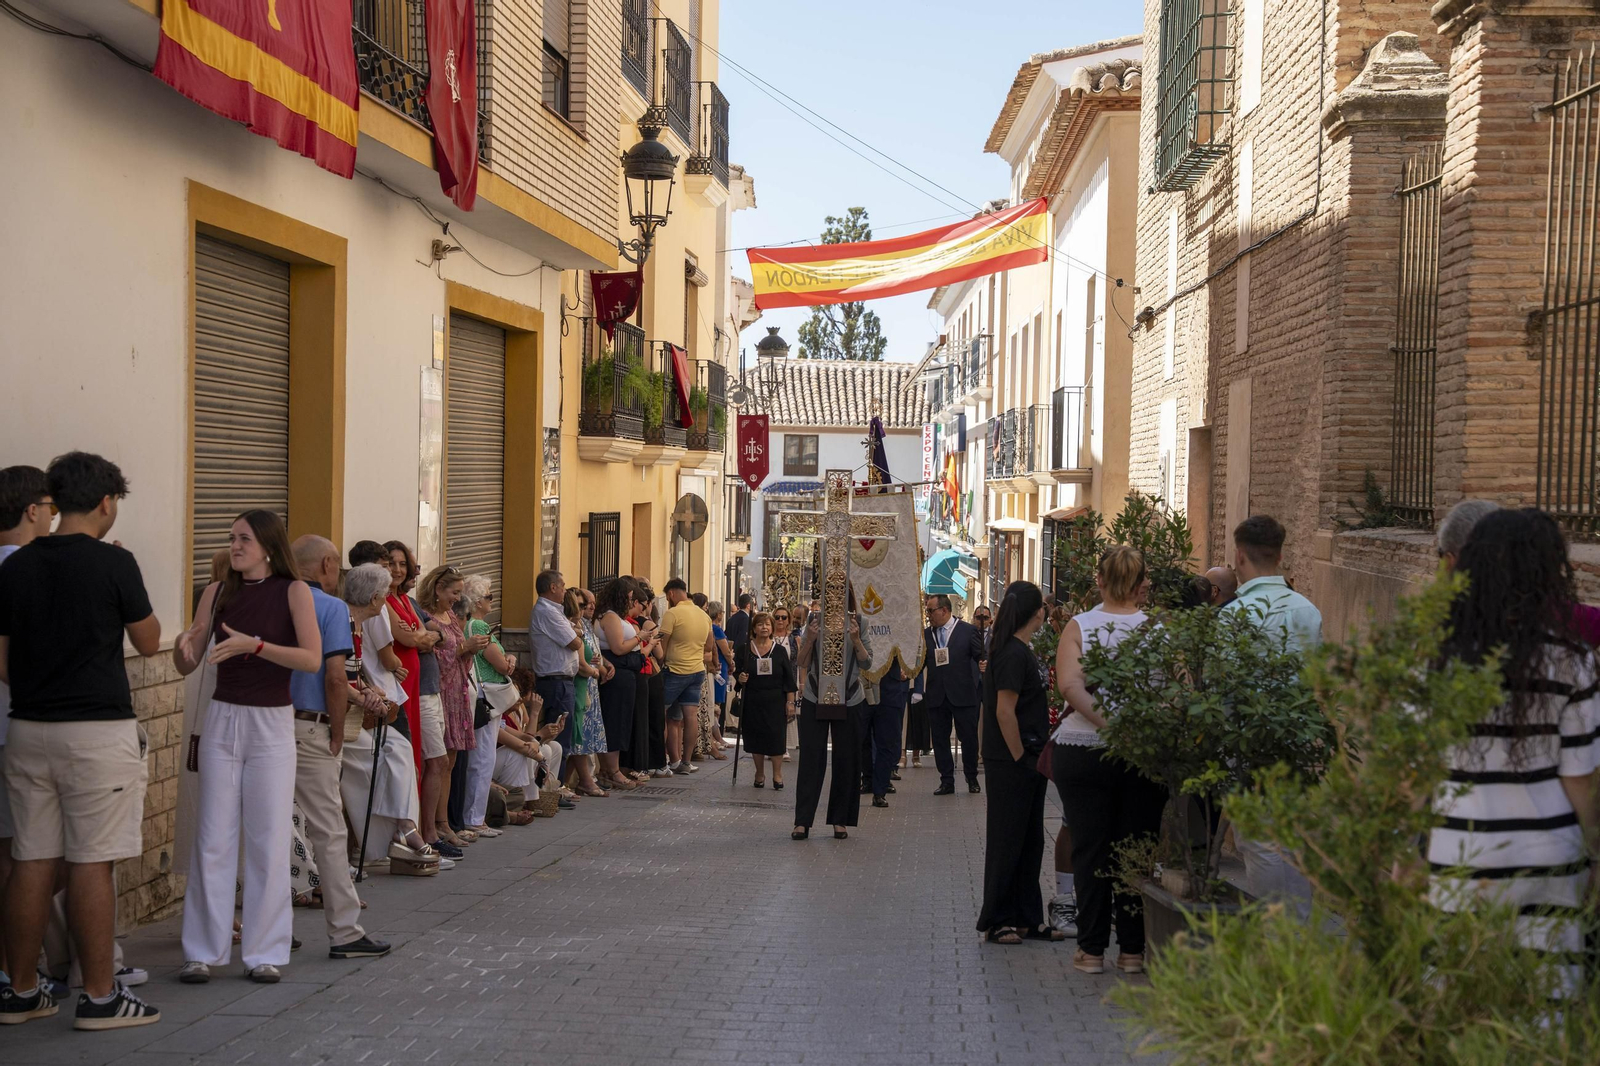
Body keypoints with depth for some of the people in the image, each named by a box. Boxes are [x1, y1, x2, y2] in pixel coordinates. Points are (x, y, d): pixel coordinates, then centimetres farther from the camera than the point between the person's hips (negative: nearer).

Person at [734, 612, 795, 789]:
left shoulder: (779, 650, 2)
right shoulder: (744, 650, 3)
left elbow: (789, 678, 2)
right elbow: (736, 673, 7)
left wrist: (790, 702, -3)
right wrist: (740, 679, -16)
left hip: (775, 701, -1)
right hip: (752, 701, 1)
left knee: (776, 736, -6)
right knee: (755, 737, 4)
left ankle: (777, 774, 3)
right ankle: (759, 774, 18)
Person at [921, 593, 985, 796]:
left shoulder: (968, 631, -1)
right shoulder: (926, 634, 9)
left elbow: (982, 657, -3)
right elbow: (920, 662, 10)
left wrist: (985, 668, -24)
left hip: (962, 695, -3)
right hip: (936, 696, 3)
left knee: (969, 738, 5)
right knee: (940, 740, 6)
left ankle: (972, 778, 21)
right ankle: (947, 781, 15)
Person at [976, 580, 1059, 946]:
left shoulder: (1022, 652, 13)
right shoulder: (1012, 653, -17)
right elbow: (1004, 712, -21)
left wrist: (1037, 757, 15)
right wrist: (1020, 758, -17)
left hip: (1028, 762, 10)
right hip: (1010, 764, -10)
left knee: (1031, 842, 13)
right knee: (1007, 843, -2)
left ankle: (1027, 919, 19)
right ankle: (996, 922, 6)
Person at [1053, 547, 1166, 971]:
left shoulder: (1078, 627, -1)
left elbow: (1070, 686, -16)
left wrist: (1107, 722, -21)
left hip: (1083, 752, 0)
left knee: (1089, 849, 6)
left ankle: (1091, 949, 10)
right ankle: (1133, 949, 12)